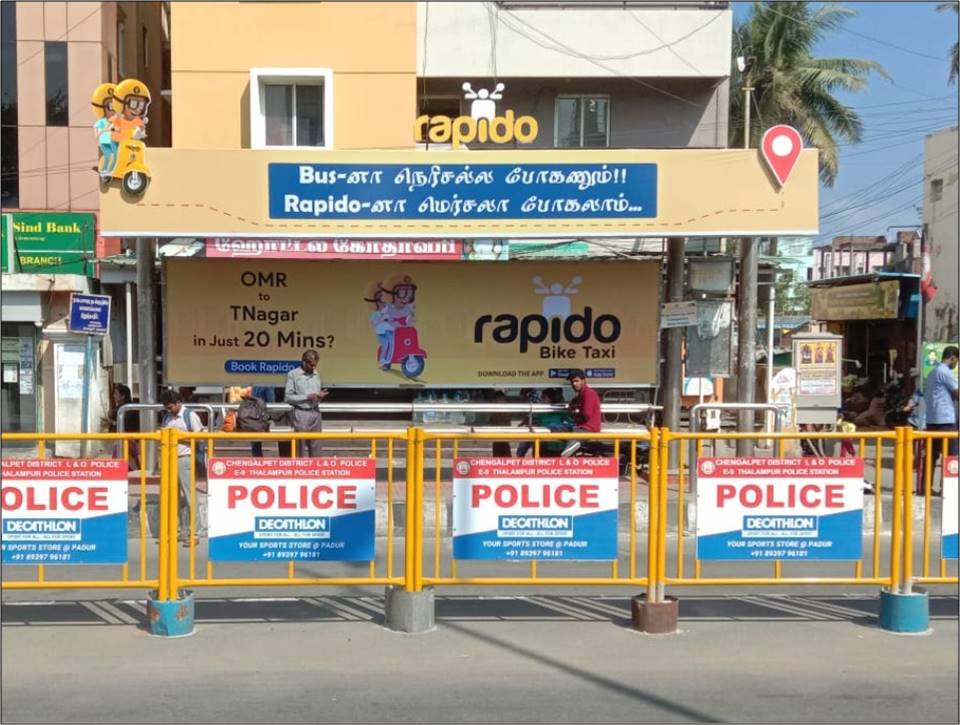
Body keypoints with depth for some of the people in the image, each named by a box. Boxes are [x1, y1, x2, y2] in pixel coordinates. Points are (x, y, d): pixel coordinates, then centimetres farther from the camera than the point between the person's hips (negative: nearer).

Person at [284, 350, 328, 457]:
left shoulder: (316, 374, 11)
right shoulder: (293, 374, -6)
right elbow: (288, 397, -10)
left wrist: (320, 395, -5)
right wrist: (308, 397, -15)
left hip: (315, 412, 5)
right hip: (301, 414, -5)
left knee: (316, 446, 9)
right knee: (299, 446, -1)